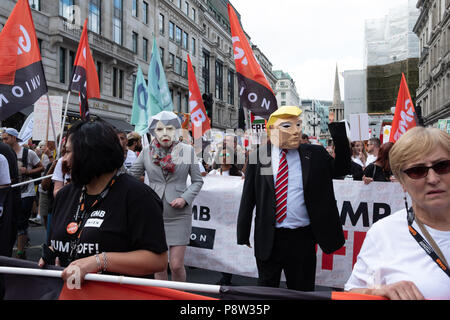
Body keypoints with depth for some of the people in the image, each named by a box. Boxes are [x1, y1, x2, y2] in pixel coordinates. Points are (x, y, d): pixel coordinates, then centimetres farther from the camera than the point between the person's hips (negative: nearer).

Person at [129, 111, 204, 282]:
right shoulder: (146, 152, 4)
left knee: (176, 265, -1)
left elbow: (197, 181, 6)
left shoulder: (187, 150, 0)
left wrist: (185, 198, -9)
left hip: (179, 215, -2)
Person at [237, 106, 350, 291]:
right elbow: (248, 198, 0)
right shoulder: (258, 156, -2)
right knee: (266, 288, 17)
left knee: (302, 290, 15)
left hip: (302, 237, 1)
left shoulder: (314, 154, 1)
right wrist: (243, 234, 0)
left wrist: (337, 128, -14)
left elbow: (341, 168, -6)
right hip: (267, 238, 0)